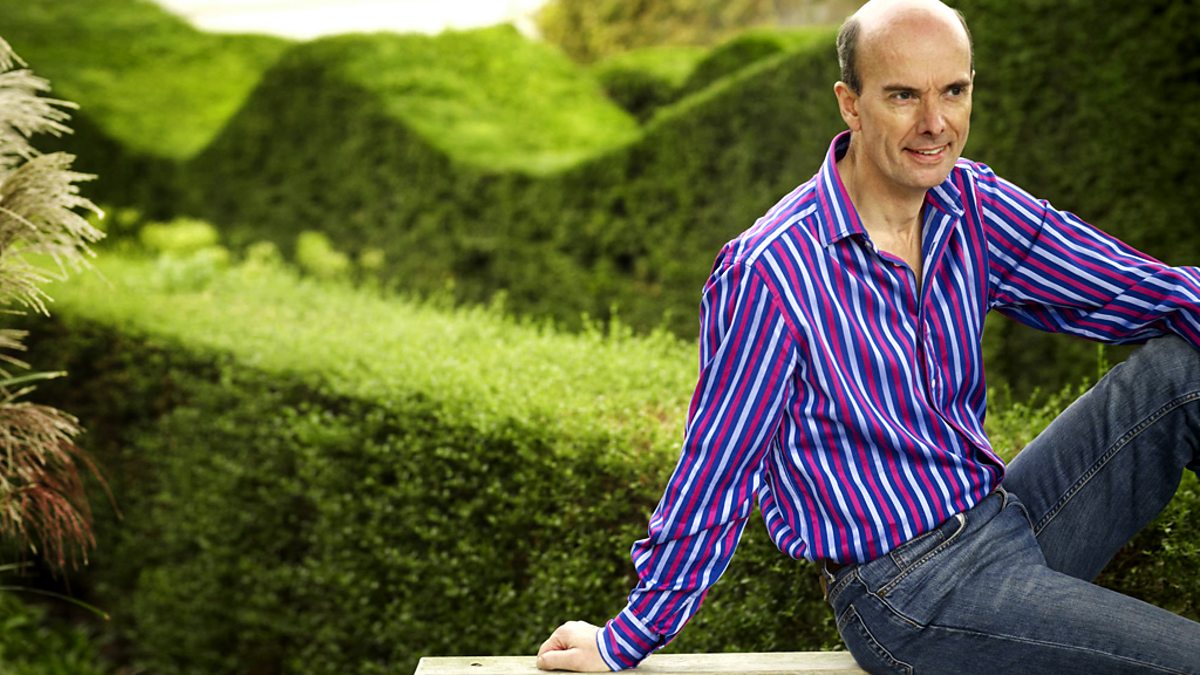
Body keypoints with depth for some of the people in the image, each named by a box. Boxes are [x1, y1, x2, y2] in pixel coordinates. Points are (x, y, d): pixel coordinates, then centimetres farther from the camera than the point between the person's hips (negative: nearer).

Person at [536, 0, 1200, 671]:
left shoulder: (974, 205, -1)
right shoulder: (766, 275, -20)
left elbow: (1145, 289, 0)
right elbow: (713, 477, -13)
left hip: (1007, 512, 7)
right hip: (909, 589, -7)